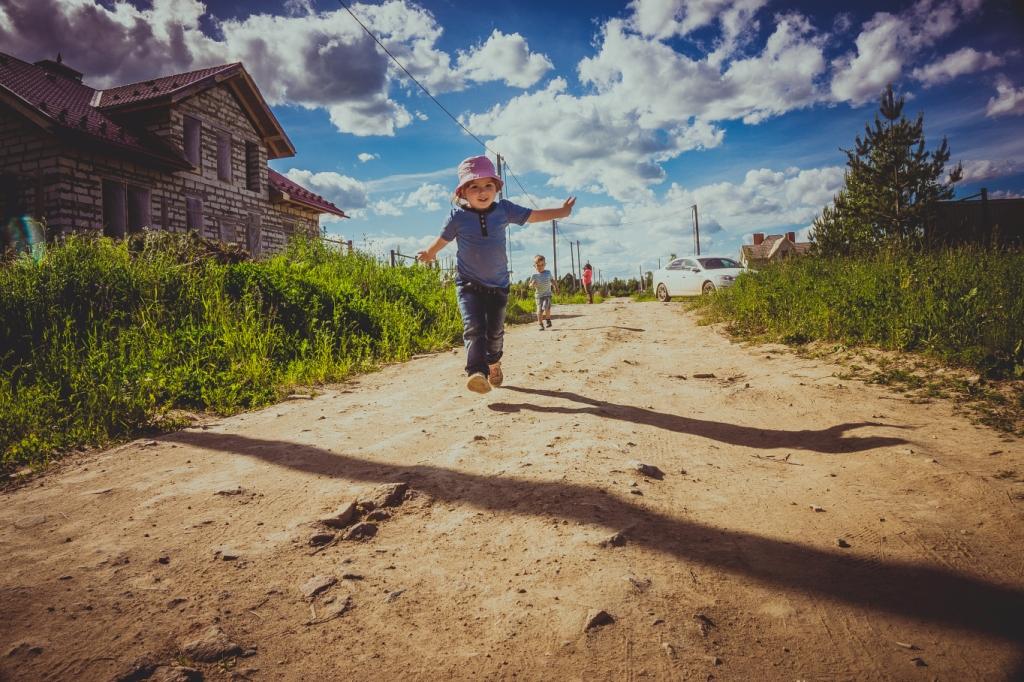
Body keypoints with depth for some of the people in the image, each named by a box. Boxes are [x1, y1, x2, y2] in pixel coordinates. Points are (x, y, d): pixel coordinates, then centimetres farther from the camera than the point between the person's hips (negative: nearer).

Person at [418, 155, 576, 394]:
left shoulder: (504, 210, -3)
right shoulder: (458, 216, -8)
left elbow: (533, 215, 9)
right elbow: (442, 239, 9)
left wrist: (561, 212, 15)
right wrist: (428, 254, 20)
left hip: (498, 285, 3)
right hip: (469, 284, -2)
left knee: (495, 331, 12)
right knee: (473, 327, -21)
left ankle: (493, 364, 40)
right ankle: (477, 373, -31)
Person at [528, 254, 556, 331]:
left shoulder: (548, 272, 5)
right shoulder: (534, 275, -2)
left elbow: (552, 280, 21)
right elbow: (530, 286, -1)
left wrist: (554, 286, 10)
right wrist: (532, 284, -22)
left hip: (547, 294, 0)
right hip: (539, 295, 0)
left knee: (546, 308, -18)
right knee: (539, 310, -5)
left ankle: (548, 319, 9)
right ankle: (541, 325, 7)